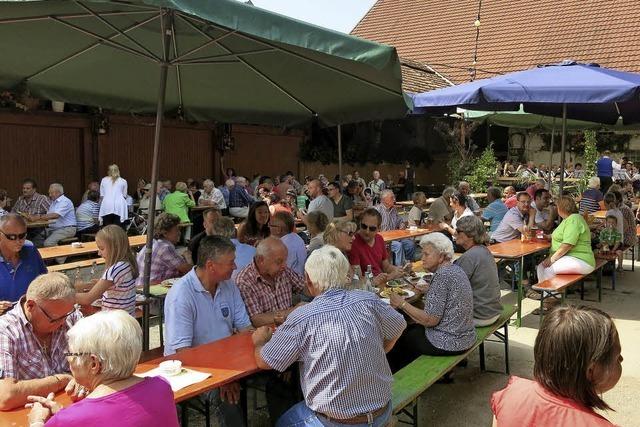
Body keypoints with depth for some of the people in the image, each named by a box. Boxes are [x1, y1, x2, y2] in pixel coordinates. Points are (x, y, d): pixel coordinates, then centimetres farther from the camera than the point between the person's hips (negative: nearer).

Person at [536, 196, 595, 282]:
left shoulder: (574, 219, -13)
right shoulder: (568, 219, 20)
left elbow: (567, 244, -22)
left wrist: (552, 259, -19)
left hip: (579, 261, -10)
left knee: (547, 269, -25)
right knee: (541, 266, -7)